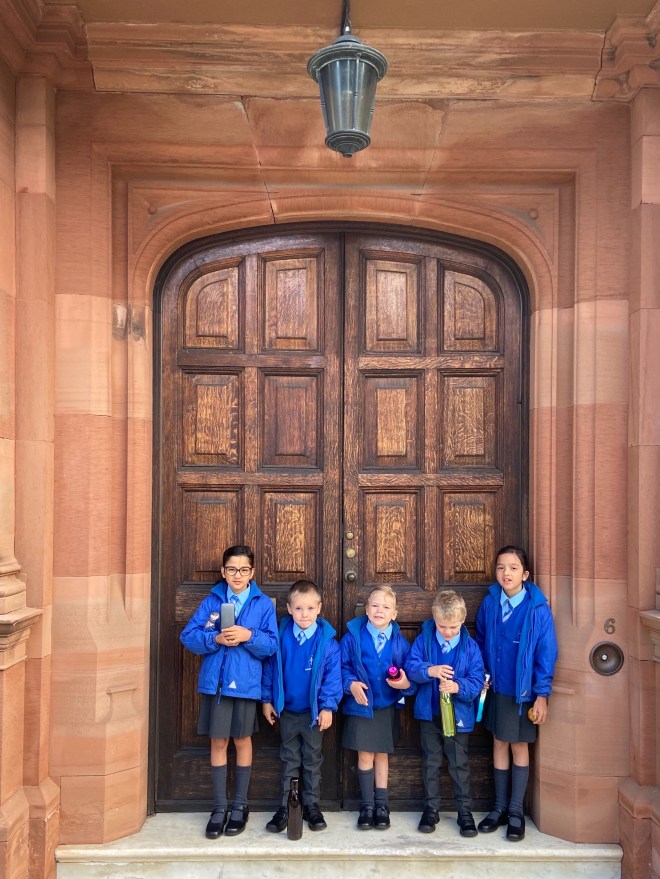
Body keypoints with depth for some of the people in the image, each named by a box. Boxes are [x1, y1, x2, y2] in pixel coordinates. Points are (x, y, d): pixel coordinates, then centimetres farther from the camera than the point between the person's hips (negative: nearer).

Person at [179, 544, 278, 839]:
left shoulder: (263, 604, 0)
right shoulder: (212, 601, 2)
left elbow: (271, 645, -5)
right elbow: (188, 636, -4)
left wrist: (248, 635, -22)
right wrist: (216, 639, -19)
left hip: (246, 682, -1)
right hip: (215, 681, 1)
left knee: (242, 740, 11)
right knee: (218, 741, 8)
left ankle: (239, 806, 26)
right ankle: (219, 807, 21)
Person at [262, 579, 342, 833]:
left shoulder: (327, 640, -13)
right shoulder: (281, 636, -7)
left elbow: (332, 675, -11)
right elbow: (269, 667, 0)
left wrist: (328, 707, -13)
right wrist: (267, 700, 1)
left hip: (314, 712, -1)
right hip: (286, 710, 2)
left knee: (312, 761, 12)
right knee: (289, 761, 13)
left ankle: (311, 805, 25)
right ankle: (285, 807, 21)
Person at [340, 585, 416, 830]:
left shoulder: (400, 642, -3)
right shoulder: (353, 637, -6)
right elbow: (342, 667, -4)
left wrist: (406, 683, -21)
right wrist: (351, 683, -20)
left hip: (387, 706, 1)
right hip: (360, 705, -1)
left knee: (381, 754, 12)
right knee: (365, 755, 5)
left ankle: (381, 805, 25)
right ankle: (367, 805, 21)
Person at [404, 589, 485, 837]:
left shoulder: (470, 646, -9)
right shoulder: (423, 639, -6)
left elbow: (477, 681, -11)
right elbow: (410, 666, -13)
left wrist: (458, 687, -30)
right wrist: (429, 670, -32)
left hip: (459, 714, -1)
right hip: (429, 713, 1)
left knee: (459, 764, 10)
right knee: (431, 762, 14)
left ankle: (465, 811, 24)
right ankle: (431, 809, 28)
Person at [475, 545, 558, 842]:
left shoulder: (538, 608, -15)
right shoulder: (489, 603, -4)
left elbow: (546, 653, -11)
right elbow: (480, 643, 6)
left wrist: (542, 694, -12)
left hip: (523, 690, -3)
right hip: (495, 687, 3)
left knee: (519, 746, 9)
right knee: (499, 743, 13)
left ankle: (516, 811, 23)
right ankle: (499, 807, 27)